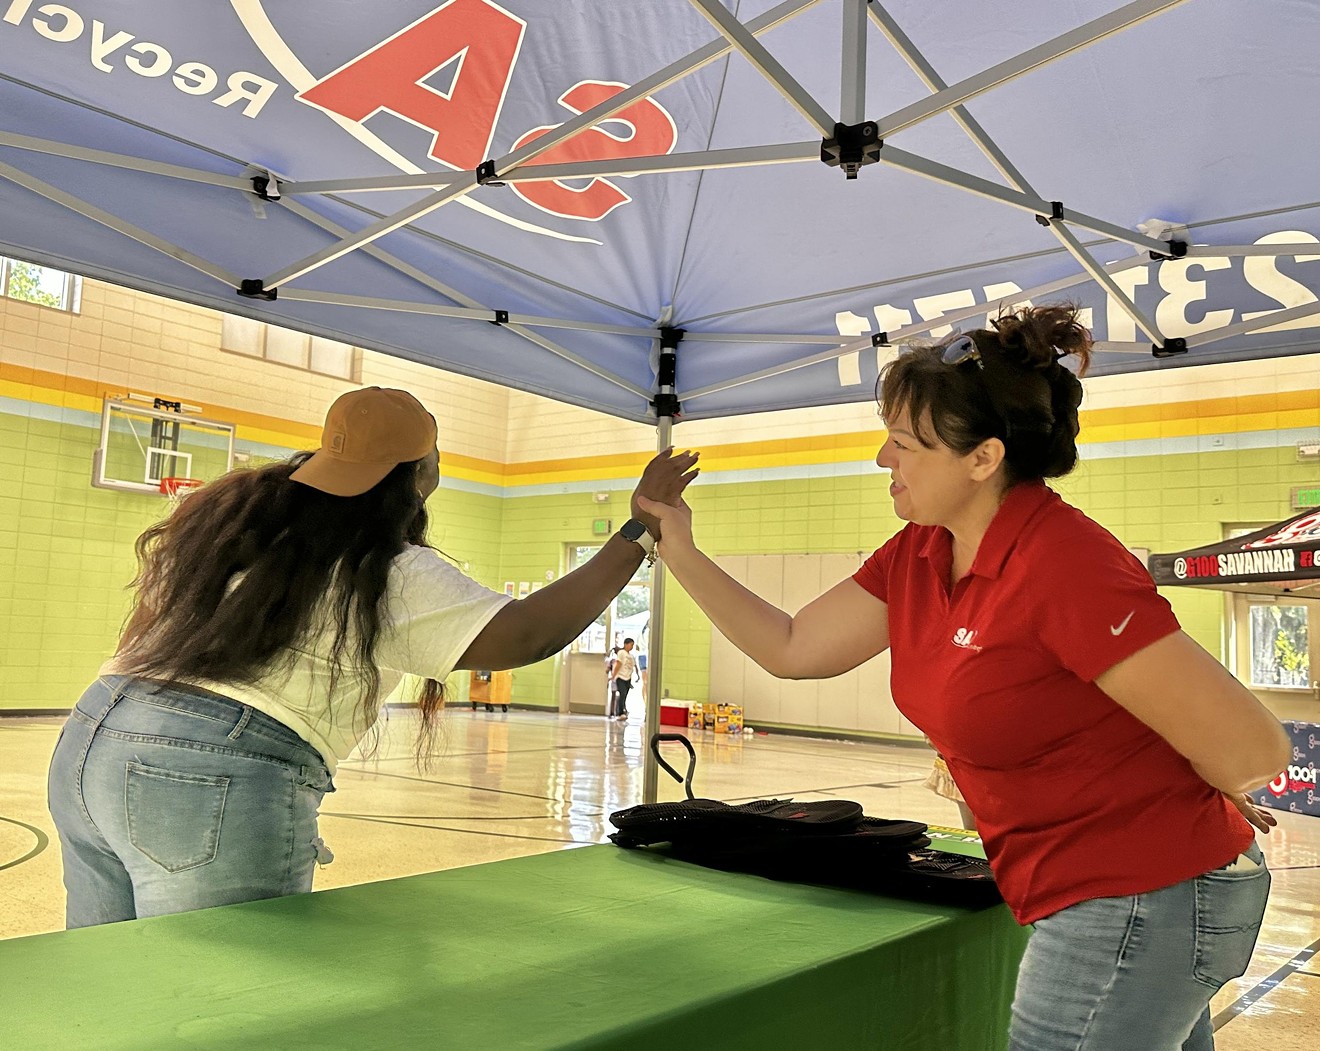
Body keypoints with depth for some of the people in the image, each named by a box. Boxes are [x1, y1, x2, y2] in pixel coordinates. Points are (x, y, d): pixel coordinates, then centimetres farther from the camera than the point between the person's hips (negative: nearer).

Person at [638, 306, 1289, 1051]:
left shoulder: (1064, 565, -27)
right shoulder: (917, 557, -2)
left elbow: (1252, 750, -23)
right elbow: (791, 648, 6)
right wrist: (681, 553, 1)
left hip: (1142, 899, -8)